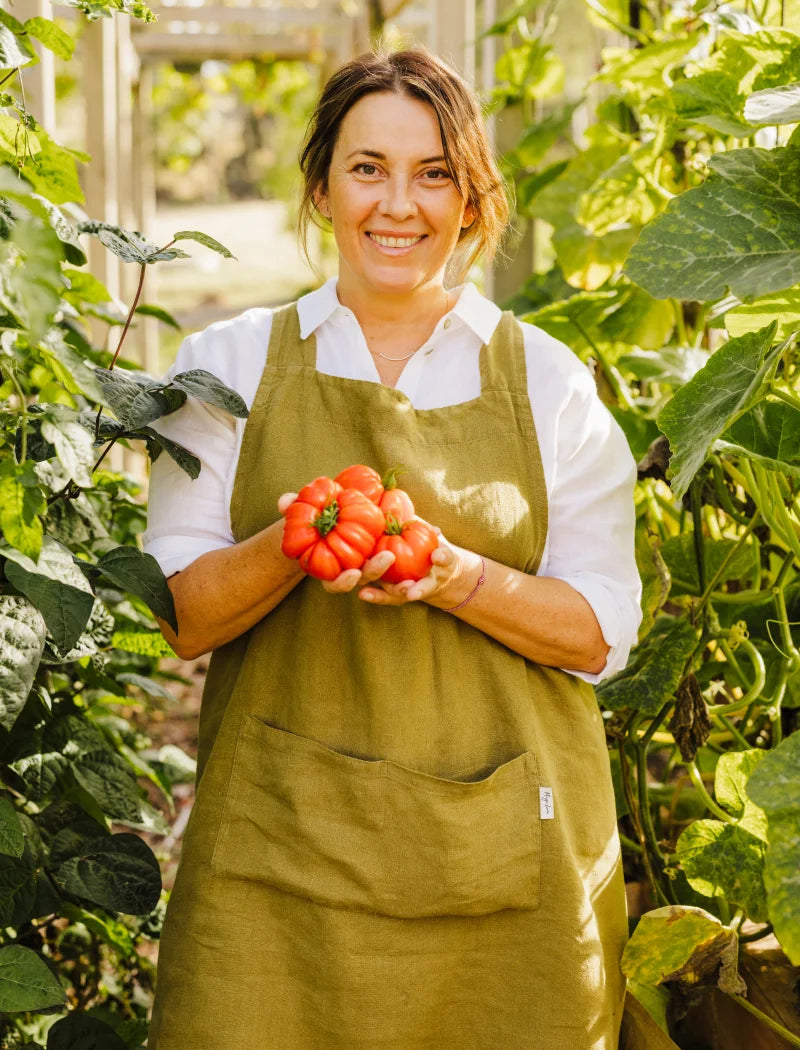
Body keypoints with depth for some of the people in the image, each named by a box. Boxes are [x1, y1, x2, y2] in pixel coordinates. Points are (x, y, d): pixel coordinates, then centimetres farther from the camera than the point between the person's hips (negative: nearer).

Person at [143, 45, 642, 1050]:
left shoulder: (546, 381, 7)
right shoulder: (230, 363, 6)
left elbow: (602, 633, 3)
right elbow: (178, 617, 2)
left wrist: (458, 578, -16)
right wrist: (288, 550, -18)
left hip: (504, 848, 1)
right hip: (281, 845, 0)